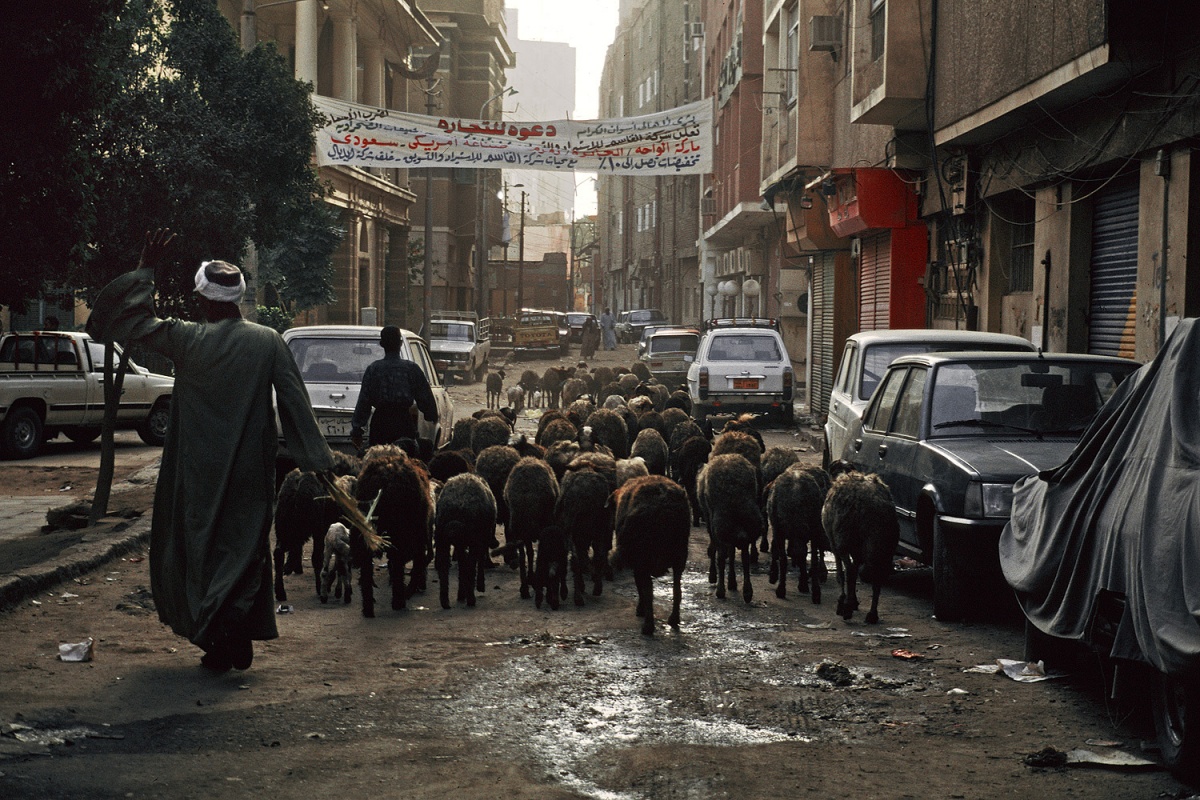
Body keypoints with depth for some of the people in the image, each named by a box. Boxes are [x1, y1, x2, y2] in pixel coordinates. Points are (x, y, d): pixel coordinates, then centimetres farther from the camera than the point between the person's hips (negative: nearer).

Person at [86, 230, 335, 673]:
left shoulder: (186, 339, -9)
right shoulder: (268, 342, -6)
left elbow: (130, 320, 2)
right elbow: (296, 403, -6)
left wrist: (145, 268, 11)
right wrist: (319, 461, -2)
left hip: (196, 471, -1)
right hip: (249, 471, 1)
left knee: (196, 543, 12)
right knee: (245, 545, 10)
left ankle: (214, 638, 8)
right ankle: (239, 639, -1)